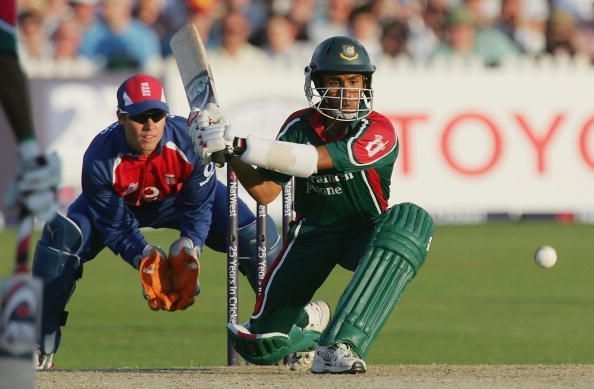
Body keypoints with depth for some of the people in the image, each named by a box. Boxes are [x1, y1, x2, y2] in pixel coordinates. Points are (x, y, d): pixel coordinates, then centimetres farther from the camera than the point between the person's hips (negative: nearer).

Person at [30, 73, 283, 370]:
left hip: (180, 198, 1)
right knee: (61, 235, -26)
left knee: (256, 233, -18)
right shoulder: (100, 159, -35)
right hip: (120, 206, -1)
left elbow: (198, 208, -22)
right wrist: (146, 259, -38)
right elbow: (116, 226, -24)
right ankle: (41, 351, -16)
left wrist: (186, 250, -37)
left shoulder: (189, 141, -33)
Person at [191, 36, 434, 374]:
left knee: (410, 219, -40)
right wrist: (230, 153, -28)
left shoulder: (379, 131, -22)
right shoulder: (300, 126, -6)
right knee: (261, 344, -4)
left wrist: (239, 144, -42)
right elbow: (265, 192, -11)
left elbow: (314, 160, -35)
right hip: (312, 233, 3)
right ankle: (309, 334, 40)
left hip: (366, 232, -3)